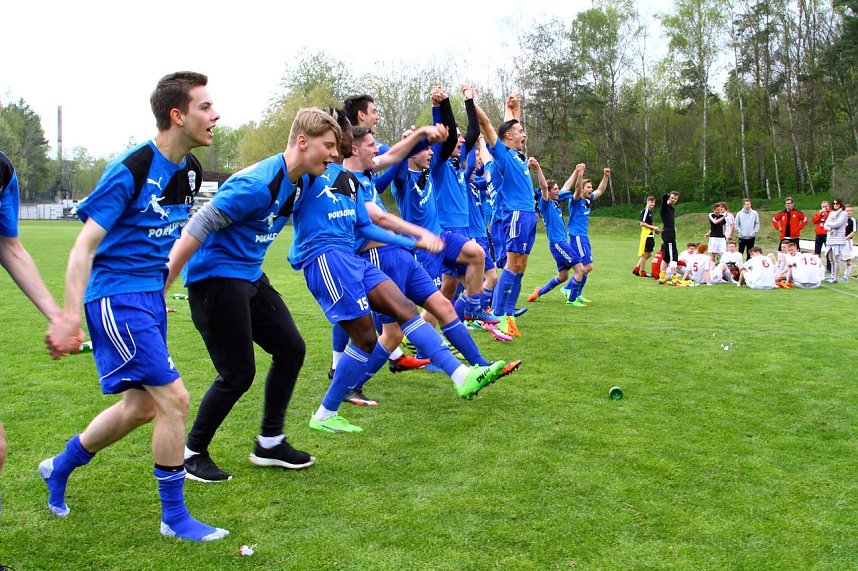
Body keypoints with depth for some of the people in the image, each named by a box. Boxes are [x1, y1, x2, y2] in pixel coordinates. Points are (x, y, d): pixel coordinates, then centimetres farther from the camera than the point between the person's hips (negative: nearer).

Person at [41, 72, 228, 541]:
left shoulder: (189, 169, 5)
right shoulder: (130, 170, -19)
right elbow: (84, 245, -19)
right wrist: (69, 317, -24)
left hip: (150, 297, 9)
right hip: (116, 297, -9)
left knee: (141, 406, 16)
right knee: (173, 398, -11)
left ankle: (59, 467, 39)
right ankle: (175, 517, 6)